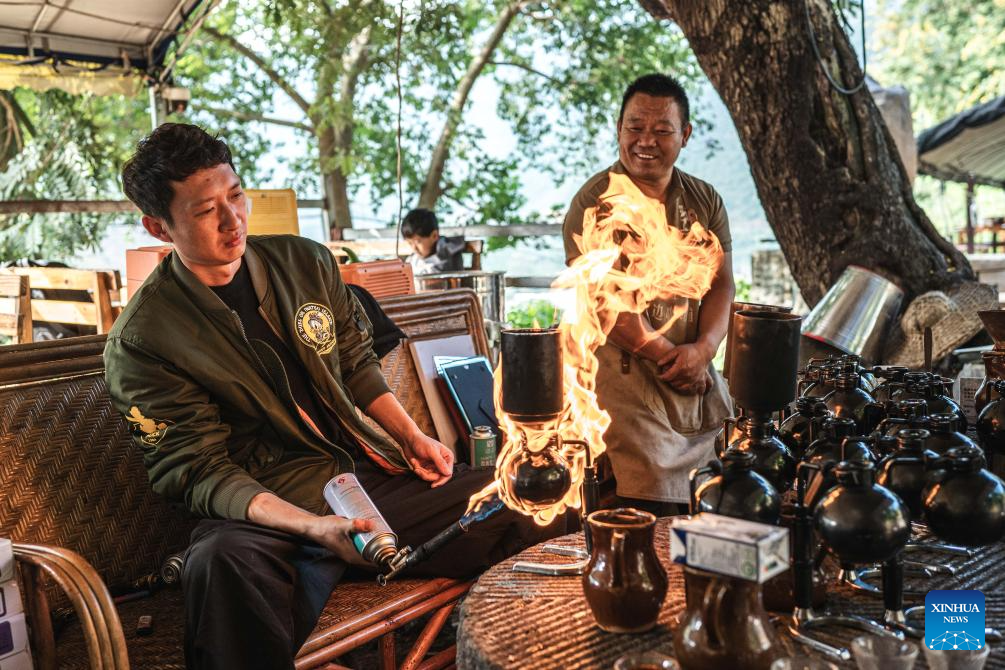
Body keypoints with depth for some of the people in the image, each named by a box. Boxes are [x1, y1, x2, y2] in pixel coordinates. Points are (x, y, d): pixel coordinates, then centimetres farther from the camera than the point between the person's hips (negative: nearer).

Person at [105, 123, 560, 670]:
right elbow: (200, 473, -12)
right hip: (263, 506, -5)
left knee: (528, 510, -6)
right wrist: (311, 526, -26)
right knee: (220, 561, -41)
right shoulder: (139, 344, -9)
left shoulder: (305, 262, 6)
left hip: (367, 472, 5)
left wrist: (410, 436, 4)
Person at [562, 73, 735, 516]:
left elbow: (721, 284, 8)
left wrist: (703, 350, -10)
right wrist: (670, 359, -14)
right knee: (650, 518, -11)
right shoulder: (595, 203, -8)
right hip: (626, 377, -6)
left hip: (697, 381, 6)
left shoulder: (705, 201, 12)